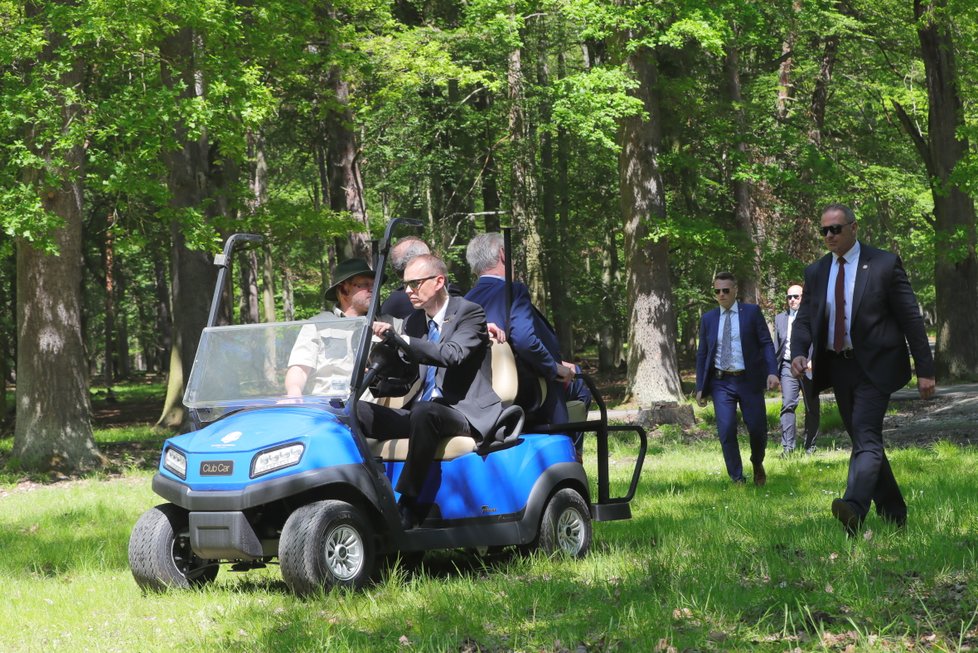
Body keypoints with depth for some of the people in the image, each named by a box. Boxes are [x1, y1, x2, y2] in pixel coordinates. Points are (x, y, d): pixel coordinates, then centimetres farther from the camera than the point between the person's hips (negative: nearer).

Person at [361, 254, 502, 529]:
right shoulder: (414, 321, 17)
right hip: (421, 412, 7)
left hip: (467, 414, -7)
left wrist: (398, 339, -31)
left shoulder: (469, 313, -3)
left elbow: (452, 354, -22)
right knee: (357, 412, -16)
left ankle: (407, 504, -33)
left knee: (425, 412, -39)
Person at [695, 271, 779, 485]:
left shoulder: (752, 312, 2)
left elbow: (766, 343, -2)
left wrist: (772, 372, -16)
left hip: (749, 381, -1)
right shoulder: (708, 319, 9)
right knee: (726, 431, -9)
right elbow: (702, 354, 12)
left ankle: (758, 465, 31)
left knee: (757, 428, 1)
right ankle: (737, 479, 3)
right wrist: (700, 387, 6)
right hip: (721, 382, 1)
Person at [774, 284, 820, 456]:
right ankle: (787, 446, -15)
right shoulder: (780, 318, 16)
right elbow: (777, 345, 20)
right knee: (788, 405, -12)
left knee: (812, 408, 4)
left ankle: (809, 446, 15)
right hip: (788, 366, 2)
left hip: (809, 367, -2)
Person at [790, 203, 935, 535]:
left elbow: (911, 318, -4)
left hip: (874, 367, -6)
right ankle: (893, 514, 21)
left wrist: (925, 370, -6)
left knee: (866, 437, -21)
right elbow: (804, 319, 10)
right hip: (837, 368, 6)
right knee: (864, 442, 11)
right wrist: (798, 353, -12)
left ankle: (854, 507, -40)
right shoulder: (815, 272, 10)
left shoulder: (885, 264, -5)